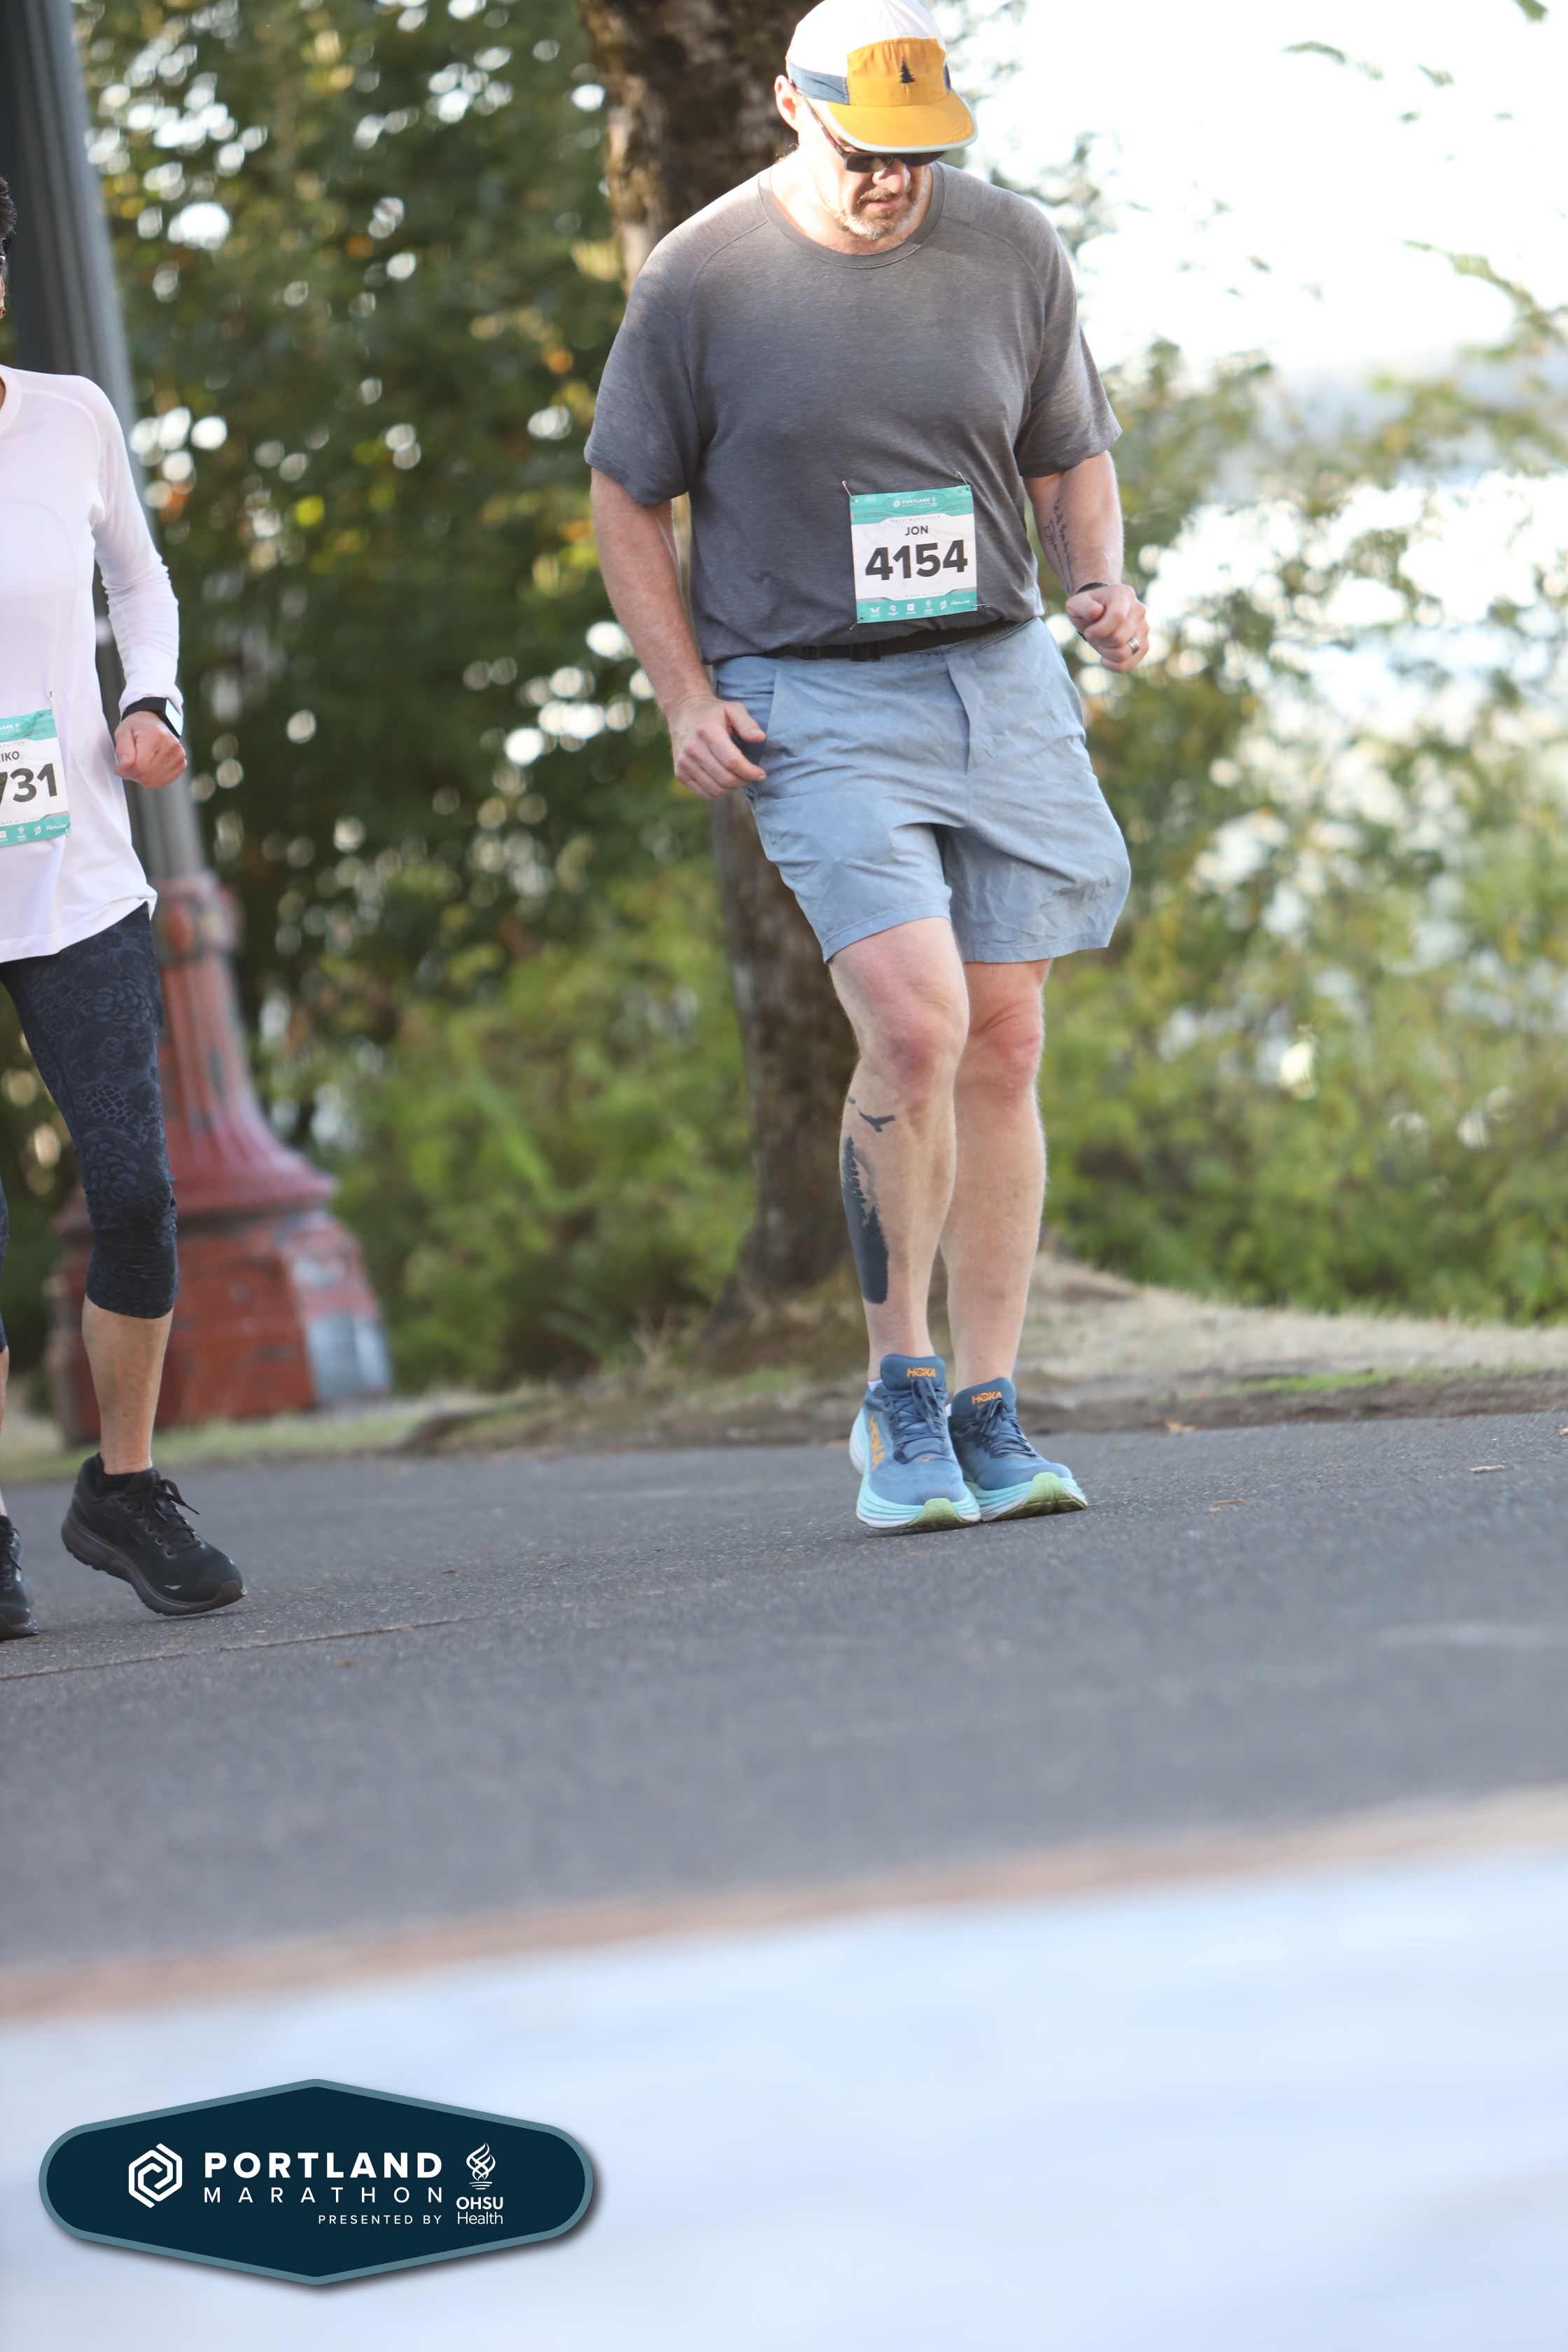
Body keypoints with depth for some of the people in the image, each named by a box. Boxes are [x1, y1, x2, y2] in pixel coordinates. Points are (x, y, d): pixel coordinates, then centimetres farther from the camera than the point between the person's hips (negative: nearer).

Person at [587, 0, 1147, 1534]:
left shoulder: (1010, 252, 4)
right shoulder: (702, 281, -5)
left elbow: (1073, 461, 16)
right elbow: (626, 498, 4)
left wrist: (1101, 587, -4)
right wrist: (685, 699, -5)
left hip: (1000, 680, 4)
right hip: (812, 705, -4)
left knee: (1003, 1048, 2)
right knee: (914, 1029, -19)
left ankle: (987, 1416, 11)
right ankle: (897, 1396, -4)